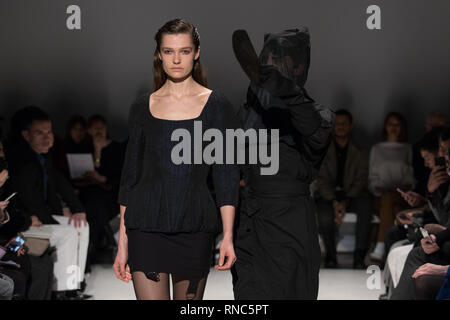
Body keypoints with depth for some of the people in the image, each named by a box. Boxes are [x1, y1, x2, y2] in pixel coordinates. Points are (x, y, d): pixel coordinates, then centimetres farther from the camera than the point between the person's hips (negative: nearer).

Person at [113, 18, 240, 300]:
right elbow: (131, 174, 10)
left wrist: (228, 236, -7)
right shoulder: (143, 107, 7)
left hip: (195, 226, 0)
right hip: (147, 226, 1)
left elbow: (226, 174, 1)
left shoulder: (216, 105, 2)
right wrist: (123, 241, 6)